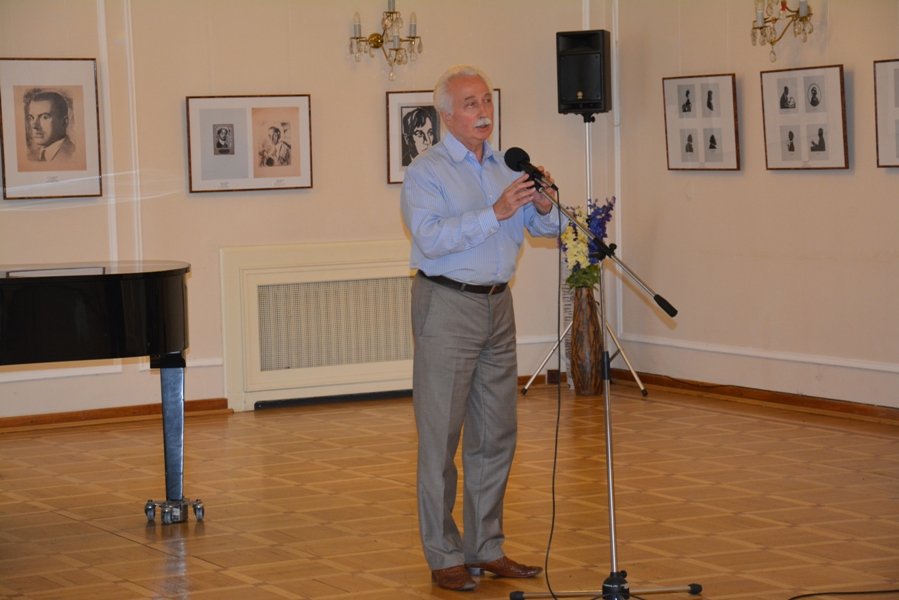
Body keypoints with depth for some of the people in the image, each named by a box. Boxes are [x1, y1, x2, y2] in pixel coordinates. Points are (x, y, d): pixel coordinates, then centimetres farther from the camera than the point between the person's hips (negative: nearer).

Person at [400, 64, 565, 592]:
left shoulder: (506, 168, 12)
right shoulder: (426, 173, -7)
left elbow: (550, 229, 10)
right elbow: (431, 237, -23)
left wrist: (544, 205, -12)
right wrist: (495, 214, -30)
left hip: (498, 305, 7)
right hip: (447, 306, -7)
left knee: (496, 435, 11)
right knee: (441, 437, -3)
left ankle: (486, 548, 20)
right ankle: (444, 556, 3)